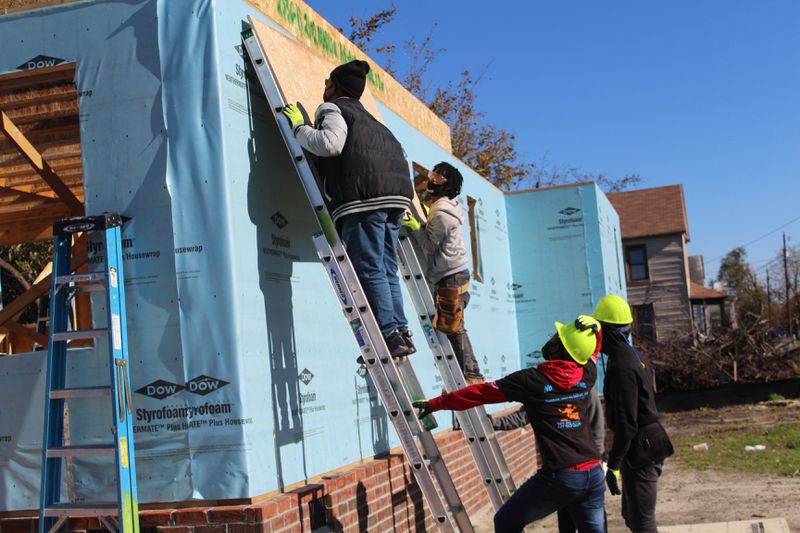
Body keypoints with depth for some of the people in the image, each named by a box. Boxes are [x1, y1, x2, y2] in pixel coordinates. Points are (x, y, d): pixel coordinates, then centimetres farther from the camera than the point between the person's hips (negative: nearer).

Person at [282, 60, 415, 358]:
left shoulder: (333, 109, 7)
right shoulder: (367, 118, 32)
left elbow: (329, 144, -14)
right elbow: (399, 155, 31)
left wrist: (298, 127, 2)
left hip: (364, 199, -8)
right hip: (396, 195, 9)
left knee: (369, 270, -9)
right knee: (386, 270, 10)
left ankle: (389, 336, -13)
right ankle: (401, 333, 7)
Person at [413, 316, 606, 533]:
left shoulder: (532, 380, -9)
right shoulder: (587, 376, 3)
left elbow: (480, 392, -1)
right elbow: (592, 350, 29)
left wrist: (434, 403, 7)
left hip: (560, 477, -5)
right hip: (594, 474, 6)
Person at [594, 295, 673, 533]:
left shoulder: (621, 367, -20)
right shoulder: (637, 357, 10)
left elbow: (626, 423, -23)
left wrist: (613, 465, -19)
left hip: (639, 451, -10)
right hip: (648, 446, 10)